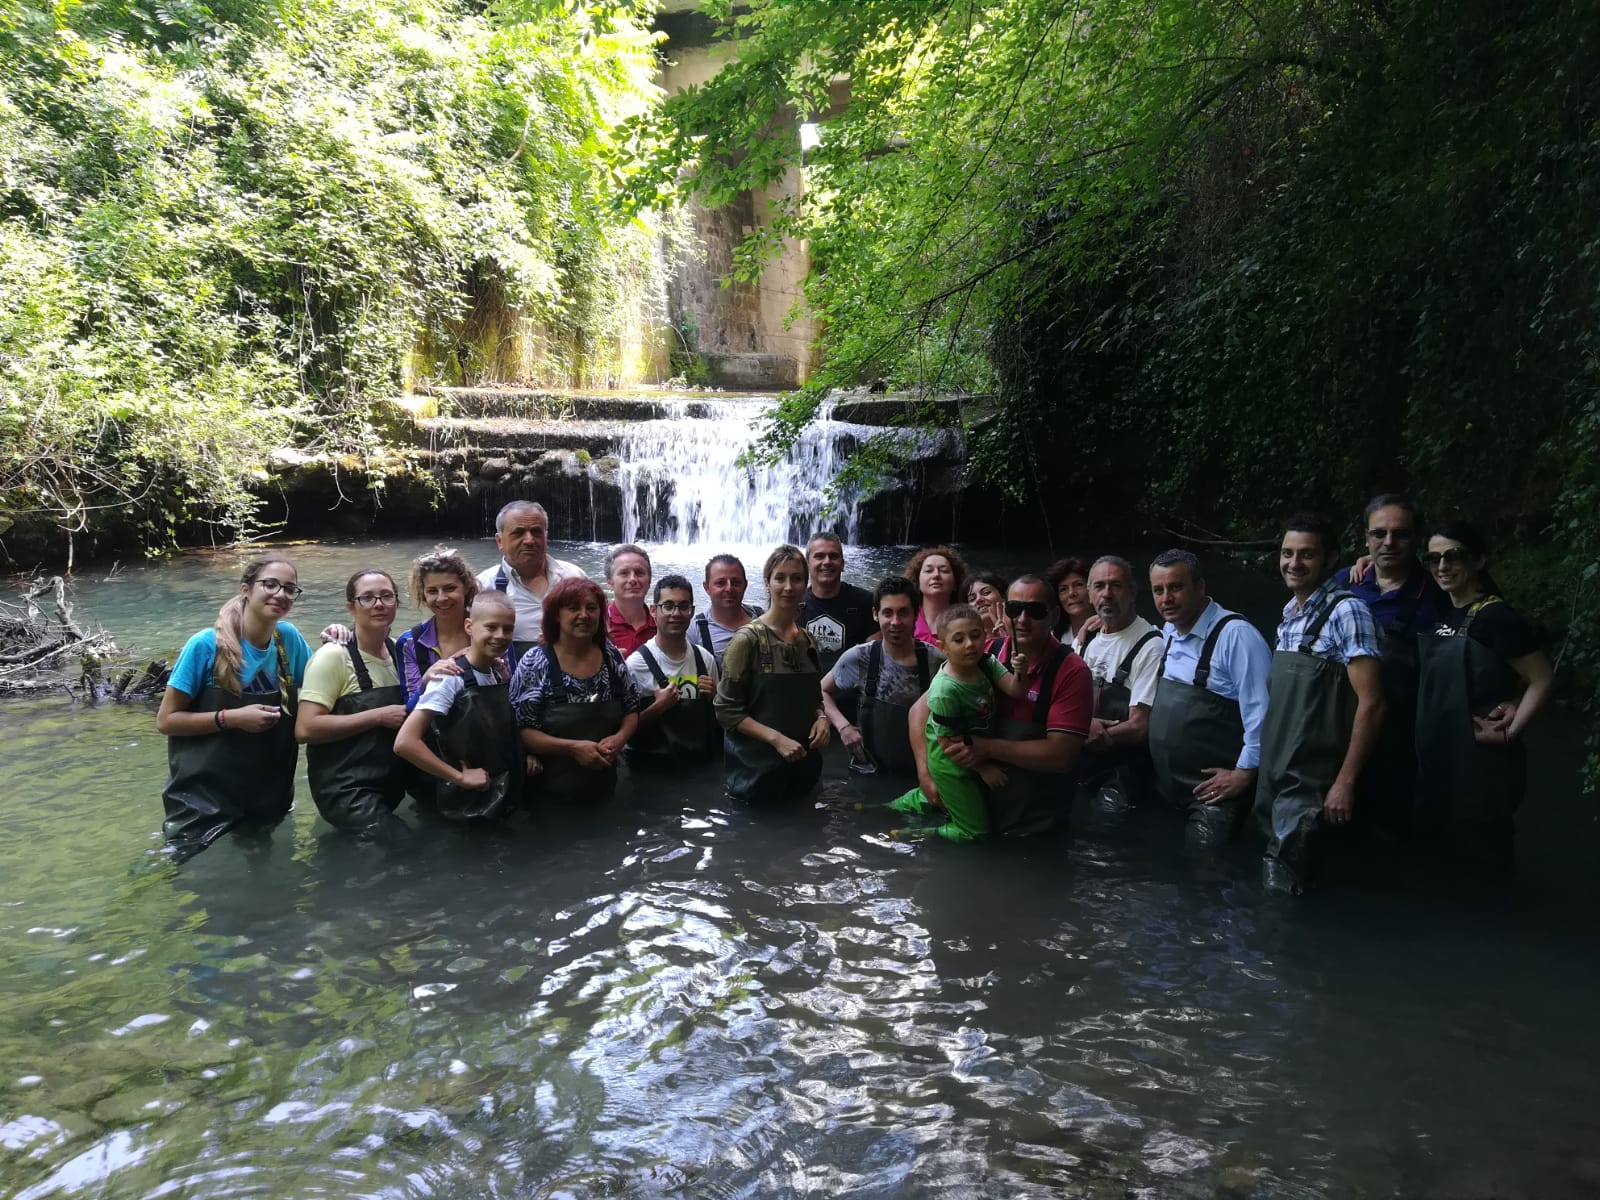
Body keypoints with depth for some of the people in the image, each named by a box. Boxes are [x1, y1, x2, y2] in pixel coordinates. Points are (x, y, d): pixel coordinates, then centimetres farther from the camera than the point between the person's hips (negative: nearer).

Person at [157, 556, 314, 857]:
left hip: (269, 800, 5)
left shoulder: (289, 638, -2)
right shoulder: (207, 645, -15)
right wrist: (231, 718, -24)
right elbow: (166, 720, -11)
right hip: (204, 805, -4)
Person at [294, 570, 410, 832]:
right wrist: (379, 716, -21)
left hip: (392, 785, 7)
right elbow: (305, 729, -22)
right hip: (347, 791, -7)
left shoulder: (398, 650, 7)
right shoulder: (334, 657, -14)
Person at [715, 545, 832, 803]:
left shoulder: (809, 642, 7)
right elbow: (726, 710, -13)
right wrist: (775, 738, -21)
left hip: (804, 765, 6)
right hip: (757, 767, -6)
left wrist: (822, 718, -2)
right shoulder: (748, 638, -12)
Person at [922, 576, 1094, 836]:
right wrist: (926, 770, -14)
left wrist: (990, 748, -26)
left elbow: (1062, 755, -20)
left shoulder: (1071, 671, -14)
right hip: (973, 807, 3)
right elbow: (922, 708, -1)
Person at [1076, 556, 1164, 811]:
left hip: (1124, 781, -7)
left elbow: (1140, 728, -19)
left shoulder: (1150, 646, -15)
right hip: (1082, 775, 7)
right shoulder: (1092, 645, 10)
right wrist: (1085, 725, -9)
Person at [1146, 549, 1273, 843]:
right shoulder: (1167, 633, 8)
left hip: (1213, 792, -7)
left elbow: (1262, 709, -19)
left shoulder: (1235, 635, -17)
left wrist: (1245, 772, -15)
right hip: (1166, 787, 8)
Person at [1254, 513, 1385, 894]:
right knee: (1271, 889, 14)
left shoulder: (1345, 612, -13)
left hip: (1311, 788, -8)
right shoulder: (1290, 614, 11)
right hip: (1275, 780, 8)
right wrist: (1263, 773, 16)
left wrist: (1346, 781, -18)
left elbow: (1371, 703, -17)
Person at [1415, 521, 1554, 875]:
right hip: (1436, 755, 7)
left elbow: (1542, 679, -14)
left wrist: (1510, 733, -15)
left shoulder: (1497, 618, -16)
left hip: (1482, 758, -7)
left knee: (1479, 859, 7)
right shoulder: (1439, 613, 5)